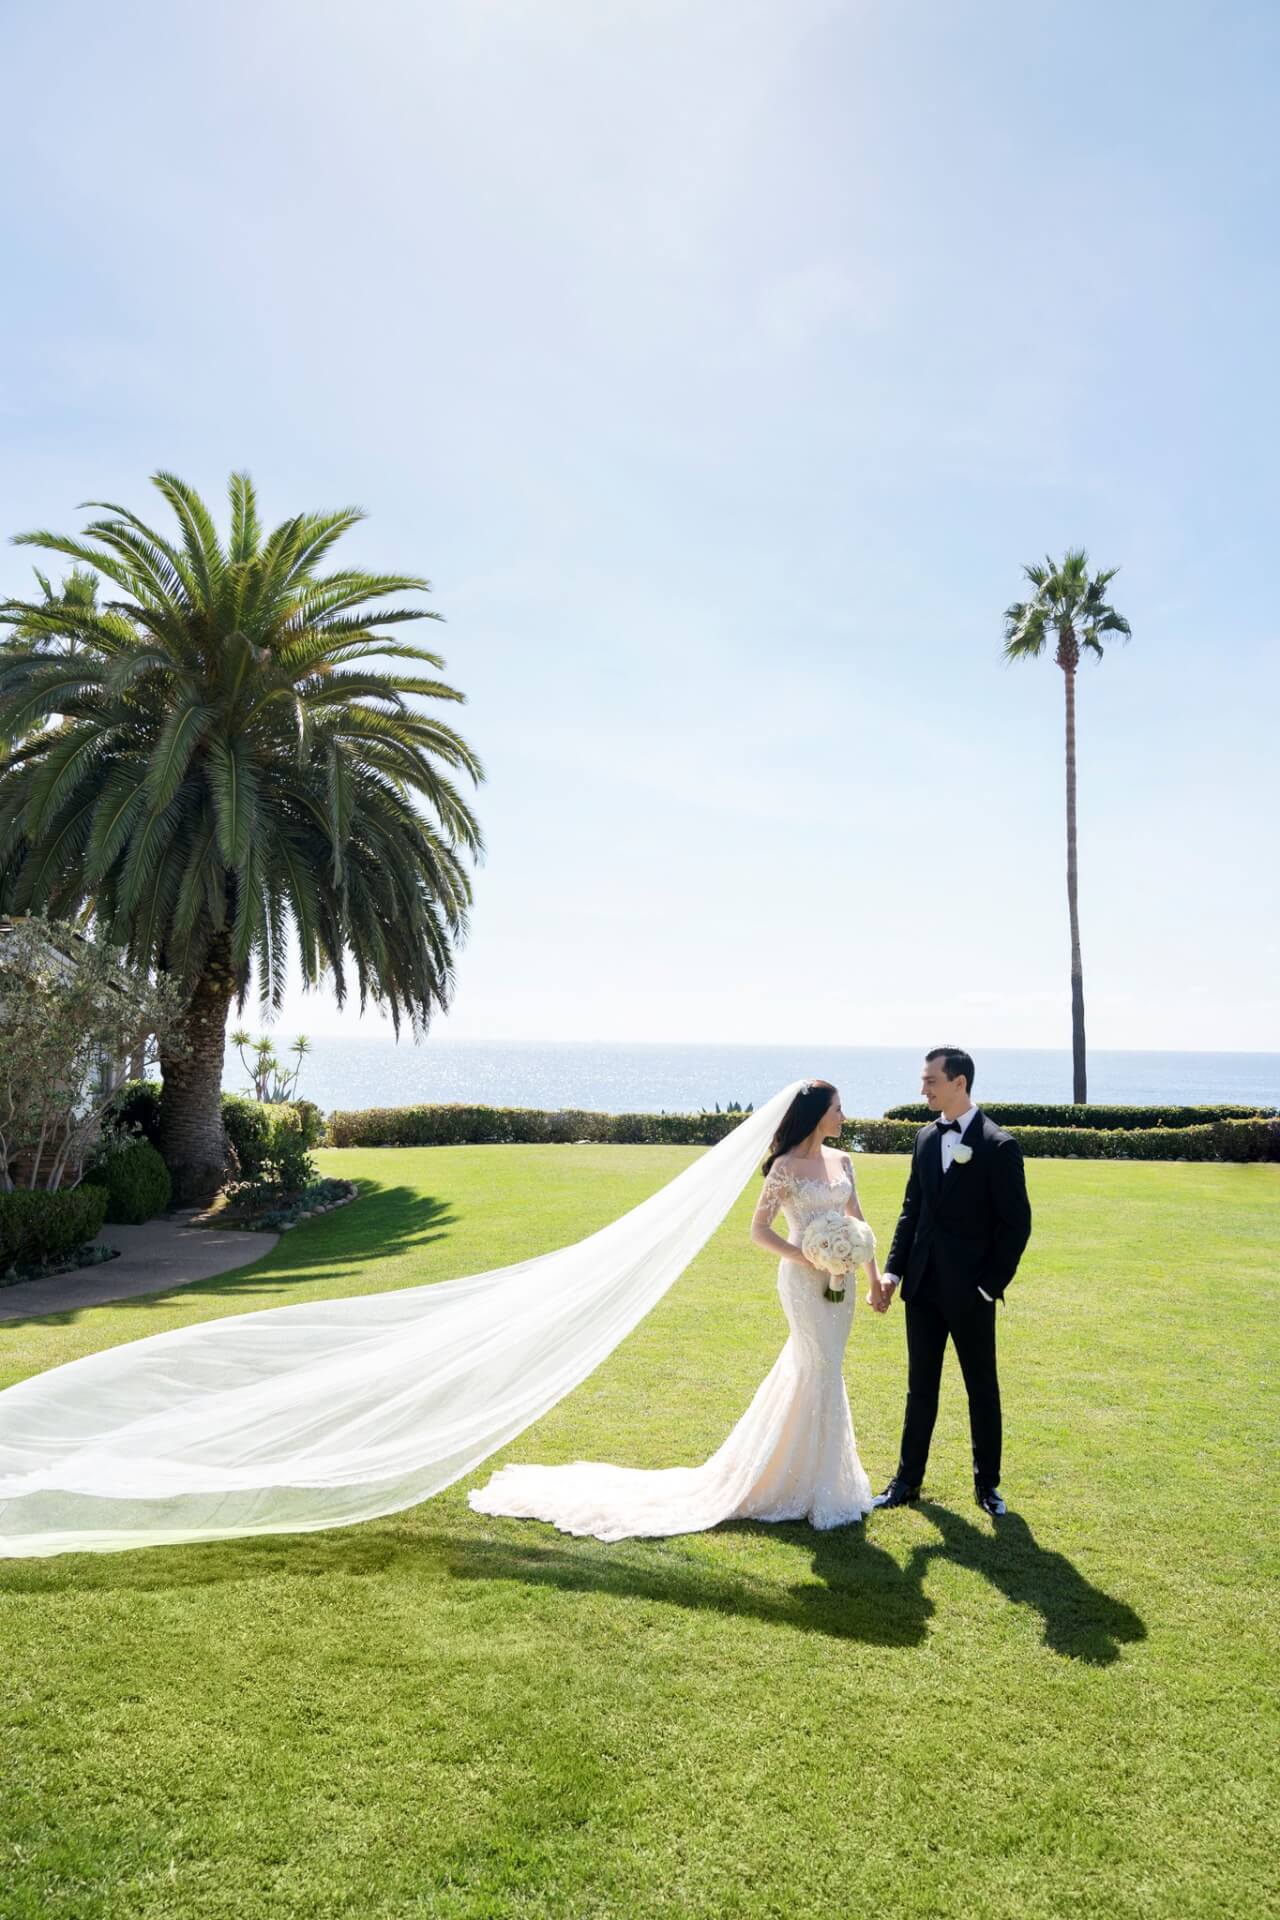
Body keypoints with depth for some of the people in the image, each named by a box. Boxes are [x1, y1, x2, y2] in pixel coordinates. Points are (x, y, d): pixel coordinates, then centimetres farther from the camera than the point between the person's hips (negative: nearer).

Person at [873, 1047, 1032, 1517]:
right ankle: (908, 1480, 24)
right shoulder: (925, 1137, 5)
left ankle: (987, 1483, 26)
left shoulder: (999, 1146, -13)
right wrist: (893, 1270, 4)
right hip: (923, 1286, 5)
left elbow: (1016, 1223, -10)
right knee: (920, 1387, 14)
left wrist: (992, 1284, -12)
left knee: (982, 1389, 11)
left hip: (969, 1292, -5)